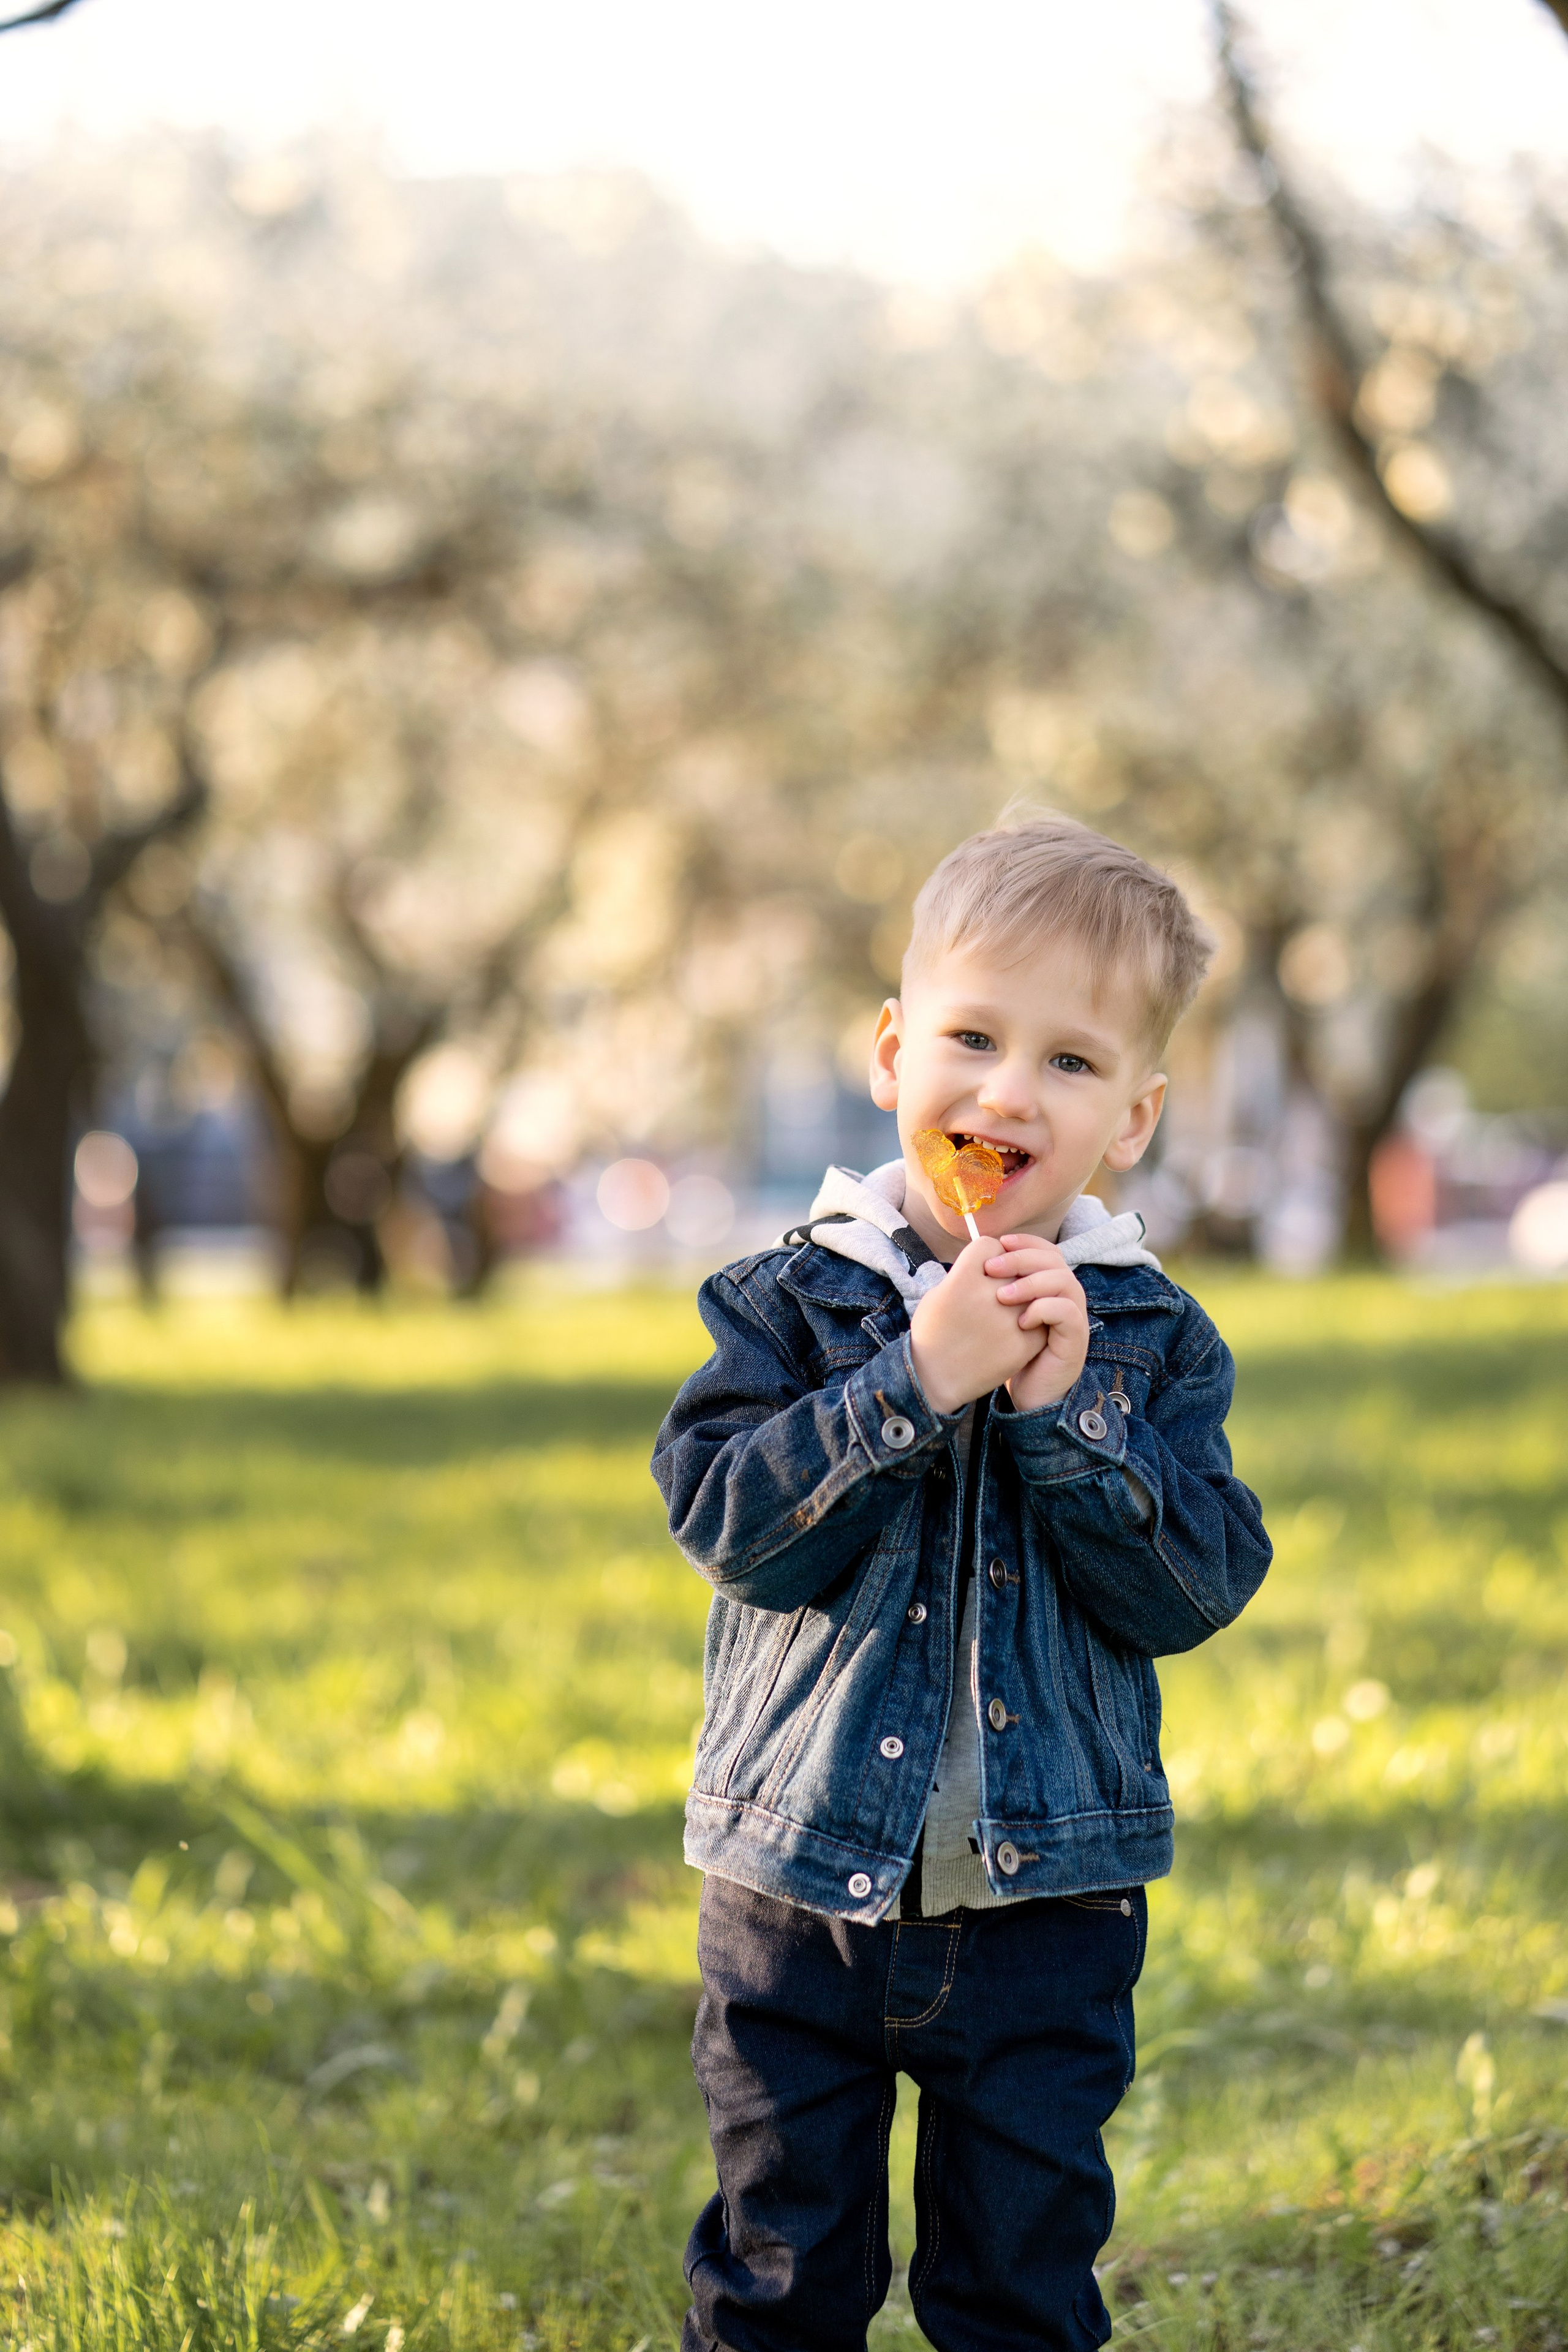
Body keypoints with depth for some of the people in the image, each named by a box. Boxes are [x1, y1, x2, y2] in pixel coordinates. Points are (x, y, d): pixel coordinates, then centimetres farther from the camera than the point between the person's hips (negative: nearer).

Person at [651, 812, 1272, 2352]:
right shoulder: (793, 1302, -4)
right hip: (802, 1887, -1)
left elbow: (1197, 1587, -10)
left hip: (1046, 1898, 1)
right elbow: (723, 1515, -17)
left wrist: (1063, 1413, -21)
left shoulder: (1152, 1341, -1)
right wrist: (916, 1382, -25)